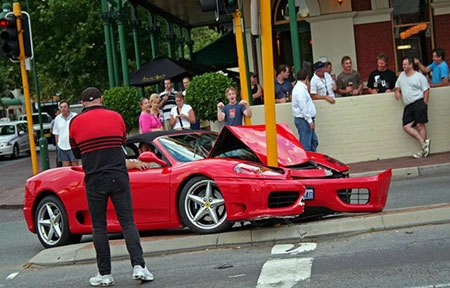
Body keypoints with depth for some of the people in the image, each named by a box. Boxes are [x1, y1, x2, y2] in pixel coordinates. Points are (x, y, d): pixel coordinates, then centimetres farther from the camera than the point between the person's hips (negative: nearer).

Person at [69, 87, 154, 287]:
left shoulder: (76, 122, 2)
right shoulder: (116, 117, 5)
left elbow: (76, 152, 15)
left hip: (94, 180, -1)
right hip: (119, 177, 1)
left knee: (99, 227, 7)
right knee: (128, 223, 3)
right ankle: (139, 266, -8)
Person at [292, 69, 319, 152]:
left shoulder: (302, 88, 16)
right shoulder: (300, 89, -17)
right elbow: (303, 107, -22)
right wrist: (310, 120, -20)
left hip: (307, 120, 11)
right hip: (303, 120, -11)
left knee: (314, 141, 15)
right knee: (305, 145, -8)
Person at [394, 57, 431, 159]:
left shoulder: (419, 77, -1)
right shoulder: (402, 75, 19)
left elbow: (426, 90, -3)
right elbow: (397, 85, 33)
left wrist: (424, 104, -11)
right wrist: (397, 91, 9)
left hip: (419, 103, -7)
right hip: (408, 106, 7)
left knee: (420, 125, -10)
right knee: (406, 126, -7)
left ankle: (423, 151, -7)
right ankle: (423, 142, -5)